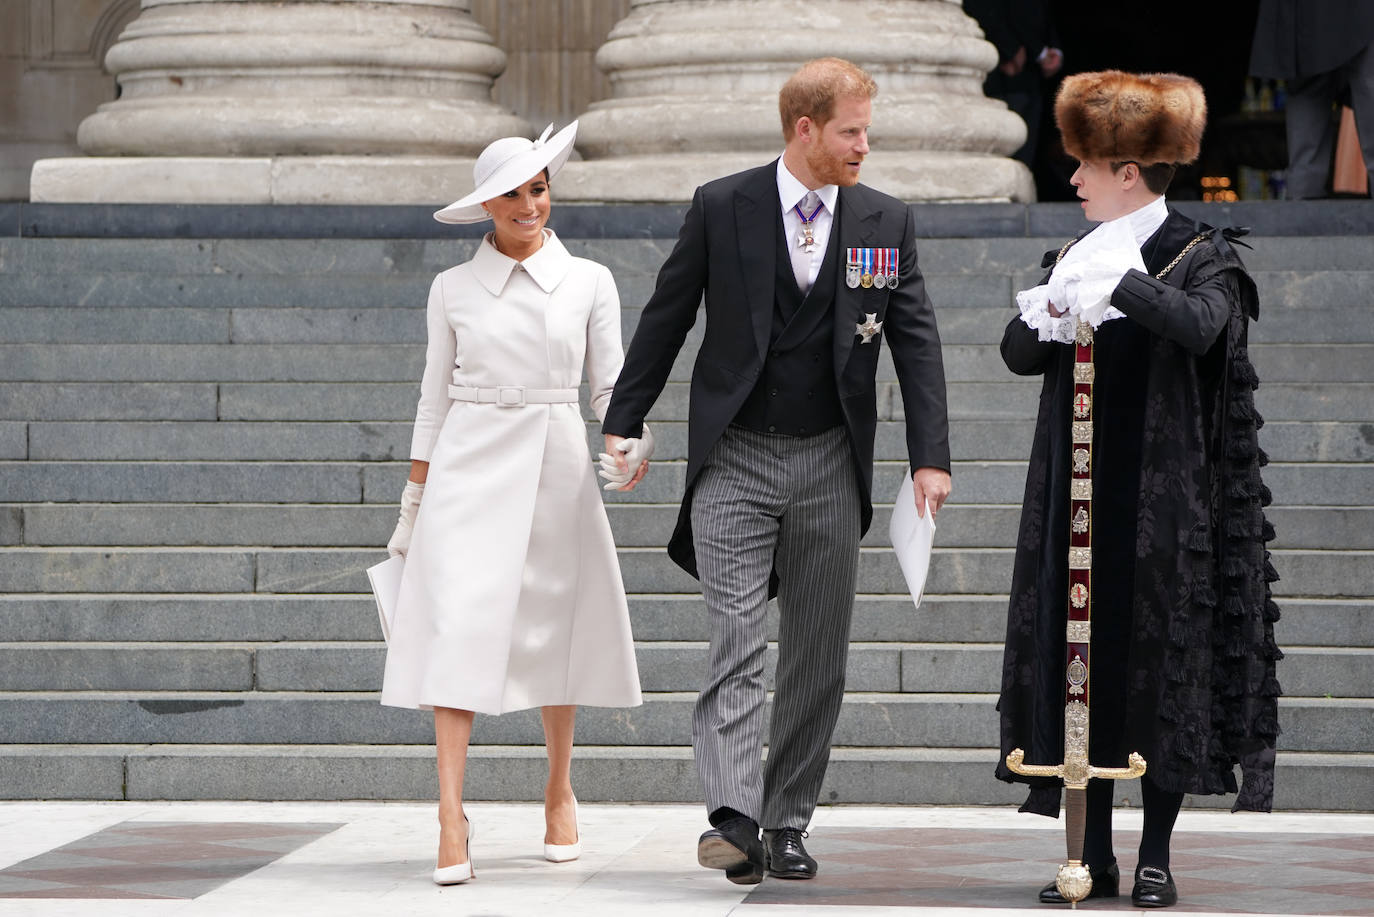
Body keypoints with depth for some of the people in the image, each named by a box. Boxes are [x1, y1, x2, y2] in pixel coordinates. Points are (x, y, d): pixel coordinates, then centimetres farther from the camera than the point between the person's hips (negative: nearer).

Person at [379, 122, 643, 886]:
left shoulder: (589, 282, 4)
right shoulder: (454, 290, 5)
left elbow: (612, 385, 6)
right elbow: (435, 398, 9)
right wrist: (413, 503, 8)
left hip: (556, 464, 1)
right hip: (470, 466, -1)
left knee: (554, 628, 8)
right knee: (459, 626, -12)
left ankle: (560, 792, 29)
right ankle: (452, 821, -16)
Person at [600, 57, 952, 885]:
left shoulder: (887, 222, 4)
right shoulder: (722, 209, -2)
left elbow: (917, 342, 3)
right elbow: (666, 319, 5)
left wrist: (932, 457, -5)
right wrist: (623, 423, 3)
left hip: (830, 466, 3)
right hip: (734, 460, -3)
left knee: (818, 655, 5)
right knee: (738, 641, -12)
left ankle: (788, 824, 14)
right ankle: (734, 819, -21)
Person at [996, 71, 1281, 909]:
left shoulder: (1202, 258, -3)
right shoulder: (1075, 259, 13)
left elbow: (1198, 326, -23)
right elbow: (1018, 353, 5)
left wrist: (1118, 282, -30)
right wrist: (1051, 314, -14)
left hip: (1163, 500, -5)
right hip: (1080, 497, 5)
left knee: (1162, 659, -2)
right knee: (1083, 659, 3)